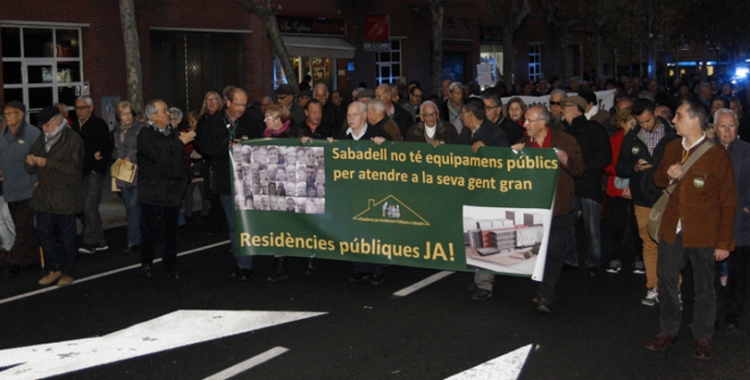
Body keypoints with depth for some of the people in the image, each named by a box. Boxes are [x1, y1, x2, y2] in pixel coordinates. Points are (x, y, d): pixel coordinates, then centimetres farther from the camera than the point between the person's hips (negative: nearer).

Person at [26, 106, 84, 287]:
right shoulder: (41, 140, 13)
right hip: (44, 196, 6)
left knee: (66, 236, 4)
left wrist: (47, 163, -21)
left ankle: (67, 272, 16)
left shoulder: (73, 139, -6)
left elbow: (73, 166, -18)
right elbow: (30, 169, 13)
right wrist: (30, 162, -10)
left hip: (65, 197, -6)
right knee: (43, 233, 7)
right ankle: (54, 269, 22)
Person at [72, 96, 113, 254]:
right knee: (91, 207, 10)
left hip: (94, 172, -7)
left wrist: (97, 168, -14)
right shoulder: (76, 126, 15)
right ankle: (99, 241, 18)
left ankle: (90, 242, -7)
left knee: (89, 206, -12)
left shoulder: (99, 124, -6)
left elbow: (107, 148, -11)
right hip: (81, 172, 7)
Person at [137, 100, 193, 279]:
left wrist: (183, 181, 5)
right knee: (150, 230, 2)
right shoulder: (145, 135, -5)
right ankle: (146, 263, 18)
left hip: (172, 190, 4)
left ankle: (170, 266, 14)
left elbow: (182, 159, 16)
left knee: (171, 230, 4)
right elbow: (157, 155, -20)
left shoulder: (174, 133, 11)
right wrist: (180, 142, -17)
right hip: (151, 192, -4)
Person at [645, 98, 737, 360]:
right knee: (666, 282, 11)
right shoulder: (672, 149, 7)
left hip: (703, 235, -5)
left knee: (704, 288, 7)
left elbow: (728, 202, -8)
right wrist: (667, 175, -5)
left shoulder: (717, 155, -10)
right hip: (672, 230, 5)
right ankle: (668, 332, 27)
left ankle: (702, 338, 21)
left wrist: (724, 242, -10)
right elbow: (658, 180, 21)